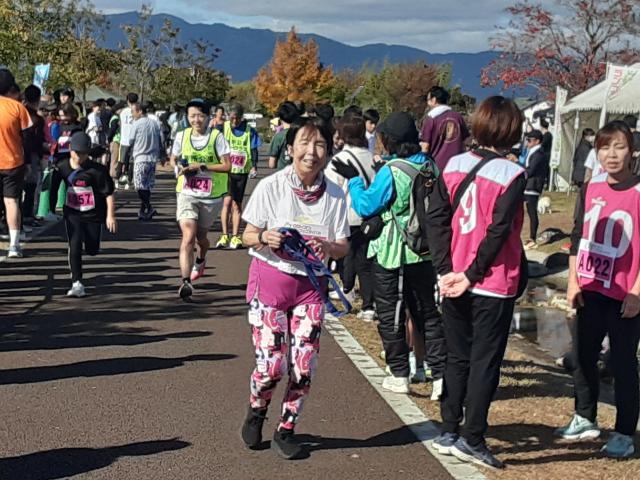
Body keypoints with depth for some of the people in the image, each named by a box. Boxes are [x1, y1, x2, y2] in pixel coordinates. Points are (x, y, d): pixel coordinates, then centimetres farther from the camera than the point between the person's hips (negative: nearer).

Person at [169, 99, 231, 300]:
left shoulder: (216, 137, -7)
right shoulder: (182, 136, 2)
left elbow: (227, 165, -11)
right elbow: (173, 159, 16)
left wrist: (201, 166, -19)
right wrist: (178, 167, -7)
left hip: (211, 196, 0)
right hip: (187, 194, 0)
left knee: (200, 236, 18)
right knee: (188, 236, -17)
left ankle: (200, 261, 52)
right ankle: (185, 282, -22)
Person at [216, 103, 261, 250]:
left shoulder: (249, 131, 1)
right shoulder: (223, 127, 0)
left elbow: (253, 150, 1)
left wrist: (254, 166, -11)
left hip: (242, 172, 1)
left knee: (236, 205, 6)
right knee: (227, 201, -11)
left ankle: (235, 237, 11)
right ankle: (225, 236, -6)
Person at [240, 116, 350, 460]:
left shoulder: (334, 195, -4)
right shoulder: (270, 187, -10)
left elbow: (344, 246, 1)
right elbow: (248, 235, -3)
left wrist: (328, 248, -21)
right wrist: (264, 238, -25)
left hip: (311, 285, 2)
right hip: (270, 279, -2)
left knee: (303, 369, 0)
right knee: (271, 365, -5)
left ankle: (285, 430, 24)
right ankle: (256, 412, 29)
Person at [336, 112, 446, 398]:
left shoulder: (390, 172, -17)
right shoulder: (430, 166, 1)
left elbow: (365, 207, -10)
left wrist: (353, 180, 3)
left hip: (391, 255, -5)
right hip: (424, 252, 5)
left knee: (391, 316, 9)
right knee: (427, 313, 12)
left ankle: (399, 376, 14)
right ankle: (441, 374, 7)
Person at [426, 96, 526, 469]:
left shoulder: (454, 166, 2)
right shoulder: (512, 175, -11)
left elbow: (436, 217, -2)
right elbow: (499, 231, -17)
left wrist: (446, 269, -4)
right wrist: (472, 275, -11)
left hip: (454, 281, 5)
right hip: (495, 285, -5)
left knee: (457, 357, 16)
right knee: (485, 361, 5)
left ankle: (449, 433, 21)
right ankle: (471, 439, 8)